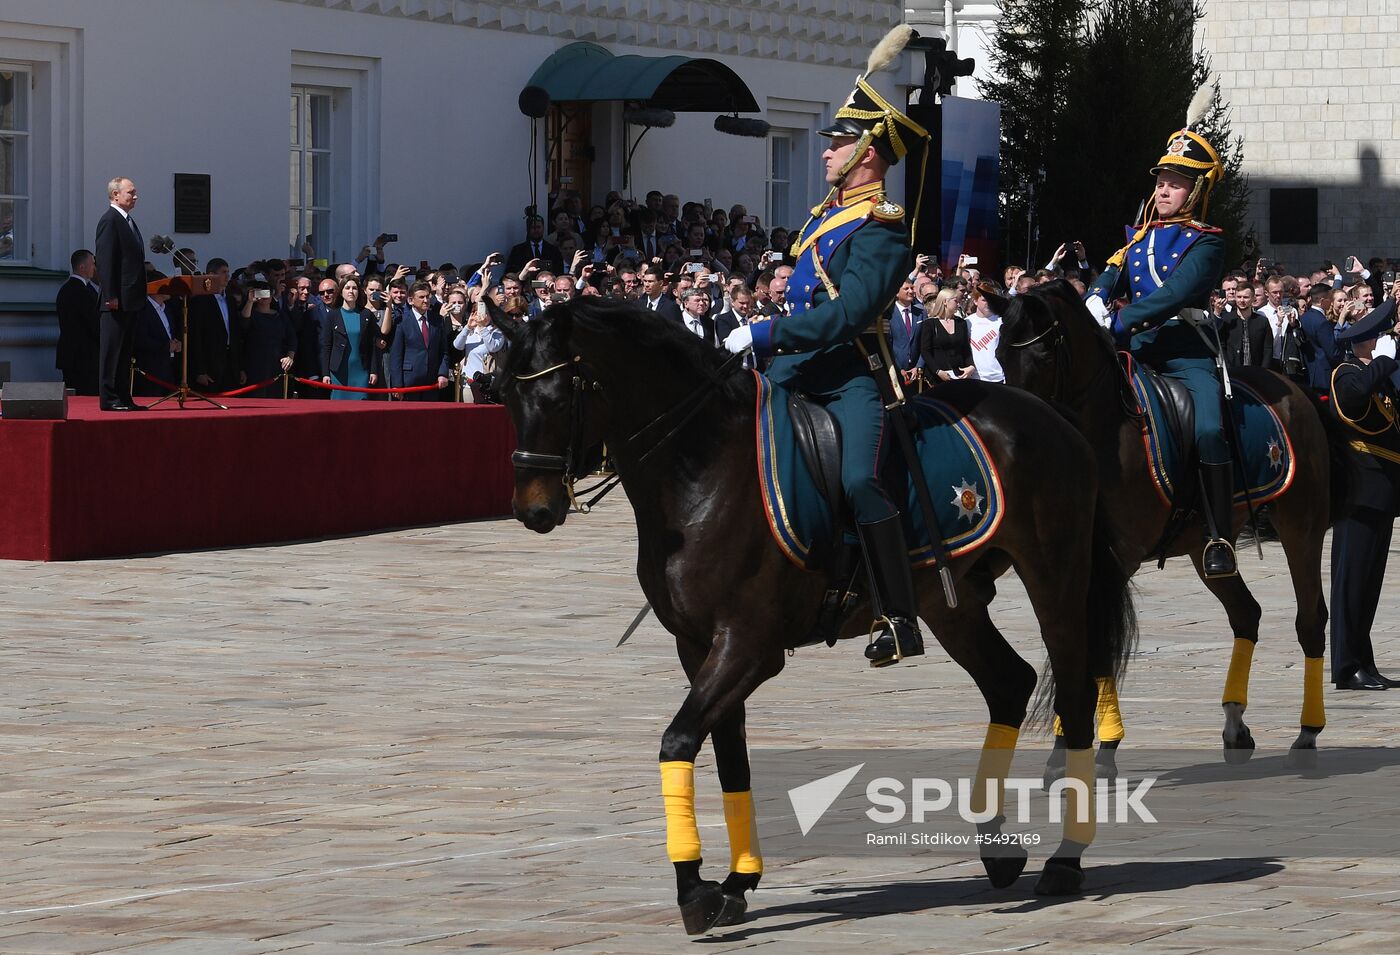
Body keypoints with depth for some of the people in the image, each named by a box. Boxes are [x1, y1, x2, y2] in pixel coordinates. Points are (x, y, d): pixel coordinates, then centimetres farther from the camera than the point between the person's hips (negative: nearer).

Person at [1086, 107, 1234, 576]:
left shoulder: (1205, 243, -1)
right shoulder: (1139, 236, 20)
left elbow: (1174, 294, -15)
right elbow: (1111, 276, 9)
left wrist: (1118, 321, -24)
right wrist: (1094, 301, -15)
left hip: (1185, 350, -6)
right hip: (1136, 349, 6)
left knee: (1209, 431, -25)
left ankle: (1219, 537, -19)